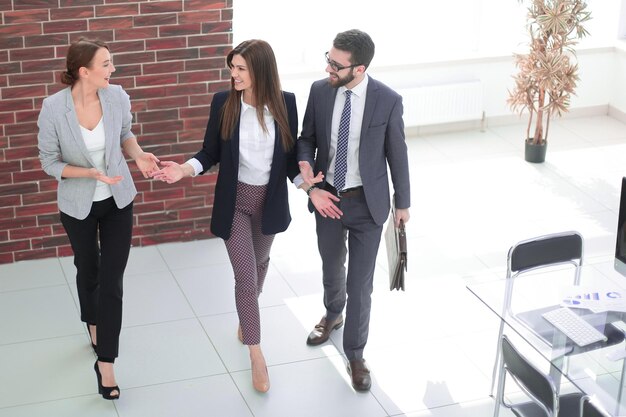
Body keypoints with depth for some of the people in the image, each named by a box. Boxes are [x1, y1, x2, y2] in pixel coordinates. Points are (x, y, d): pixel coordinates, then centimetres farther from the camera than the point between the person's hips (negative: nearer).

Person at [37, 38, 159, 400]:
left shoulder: (117, 97, -17)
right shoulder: (53, 109, -24)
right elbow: (50, 163, -14)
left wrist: (138, 154, -17)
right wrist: (90, 173, -29)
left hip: (118, 200, 1)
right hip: (78, 204, -1)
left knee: (112, 280, -3)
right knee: (88, 270, 22)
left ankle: (106, 363, 6)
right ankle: (93, 325, 52)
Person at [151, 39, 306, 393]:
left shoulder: (285, 103, -12)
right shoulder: (223, 102, -13)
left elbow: (291, 154, -4)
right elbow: (211, 152, -6)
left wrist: (307, 185, -19)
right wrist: (185, 169, -23)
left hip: (270, 199, 2)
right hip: (235, 201, -2)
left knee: (260, 262, 26)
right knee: (245, 277, -2)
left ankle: (246, 316, 56)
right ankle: (257, 355, 11)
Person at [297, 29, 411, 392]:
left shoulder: (388, 101, -17)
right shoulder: (320, 91, -9)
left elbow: (397, 154, -6)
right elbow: (307, 138, 4)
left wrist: (403, 203, 3)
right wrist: (305, 166, -19)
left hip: (367, 202, -3)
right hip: (326, 197, 3)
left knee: (360, 283, 2)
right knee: (332, 269, 24)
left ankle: (355, 354, 20)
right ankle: (333, 315, 55)